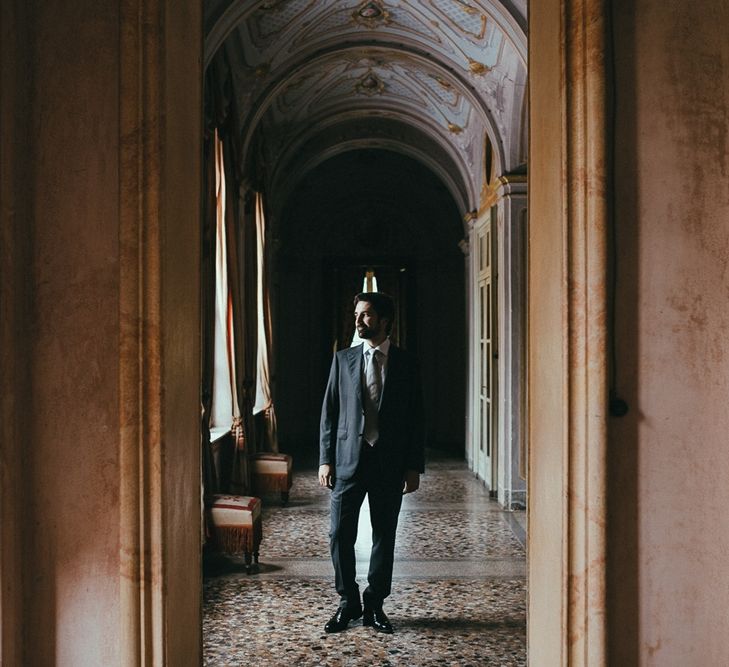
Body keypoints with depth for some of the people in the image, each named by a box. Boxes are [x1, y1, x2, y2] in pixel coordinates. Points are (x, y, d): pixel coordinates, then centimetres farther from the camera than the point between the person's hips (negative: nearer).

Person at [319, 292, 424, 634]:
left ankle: (374, 605, 22)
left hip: (390, 462, -1)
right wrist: (325, 459, -1)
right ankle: (348, 602, 19)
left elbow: (416, 418, 3)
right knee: (341, 534, 1)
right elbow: (329, 411, 6)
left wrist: (414, 466, -2)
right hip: (349, 458, 1)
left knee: (384, 535, 8)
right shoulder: (343, 359, 5)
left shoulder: (406, 364, 2)